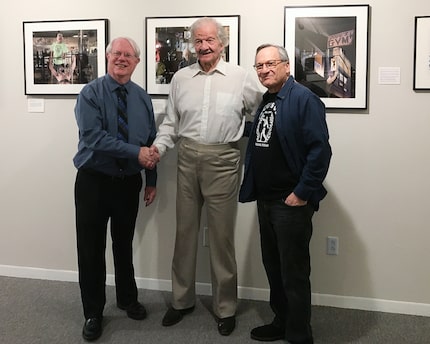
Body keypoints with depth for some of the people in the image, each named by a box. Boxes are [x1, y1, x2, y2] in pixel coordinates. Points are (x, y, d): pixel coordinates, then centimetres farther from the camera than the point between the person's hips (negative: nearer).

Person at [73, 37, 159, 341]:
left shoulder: (142, 98, 4)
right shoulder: (91, 93, -9)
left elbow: (151, 143, 9)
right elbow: (94, 137, -21)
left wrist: (152, 180, 8)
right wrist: (136, 152, -24)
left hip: (129, 182, 3)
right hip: (94, 181, -3)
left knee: (124, 244, 18)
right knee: (91, 248, 3)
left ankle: (128, 299, 38)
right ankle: (93, 313, 21)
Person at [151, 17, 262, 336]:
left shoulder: (241, 77, 0)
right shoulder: (181, 78, 9)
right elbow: (171, 122, 10)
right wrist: (158, 147, -5)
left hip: (222, 160, -3)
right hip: (187, 158, 3)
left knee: (222, 235, 4)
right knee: (185, 230, 12)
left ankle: (226, 307, 19)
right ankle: (182, 299, 27)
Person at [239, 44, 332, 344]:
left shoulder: (304, 99, -13)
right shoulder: (265, 101, 13)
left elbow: (320, 150, -20)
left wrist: (302, 193, -19)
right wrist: (252, 188, 12)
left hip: (291, 202, -8)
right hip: (265, 200, 9)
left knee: (294, 272, 2)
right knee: (273, 266, 18)